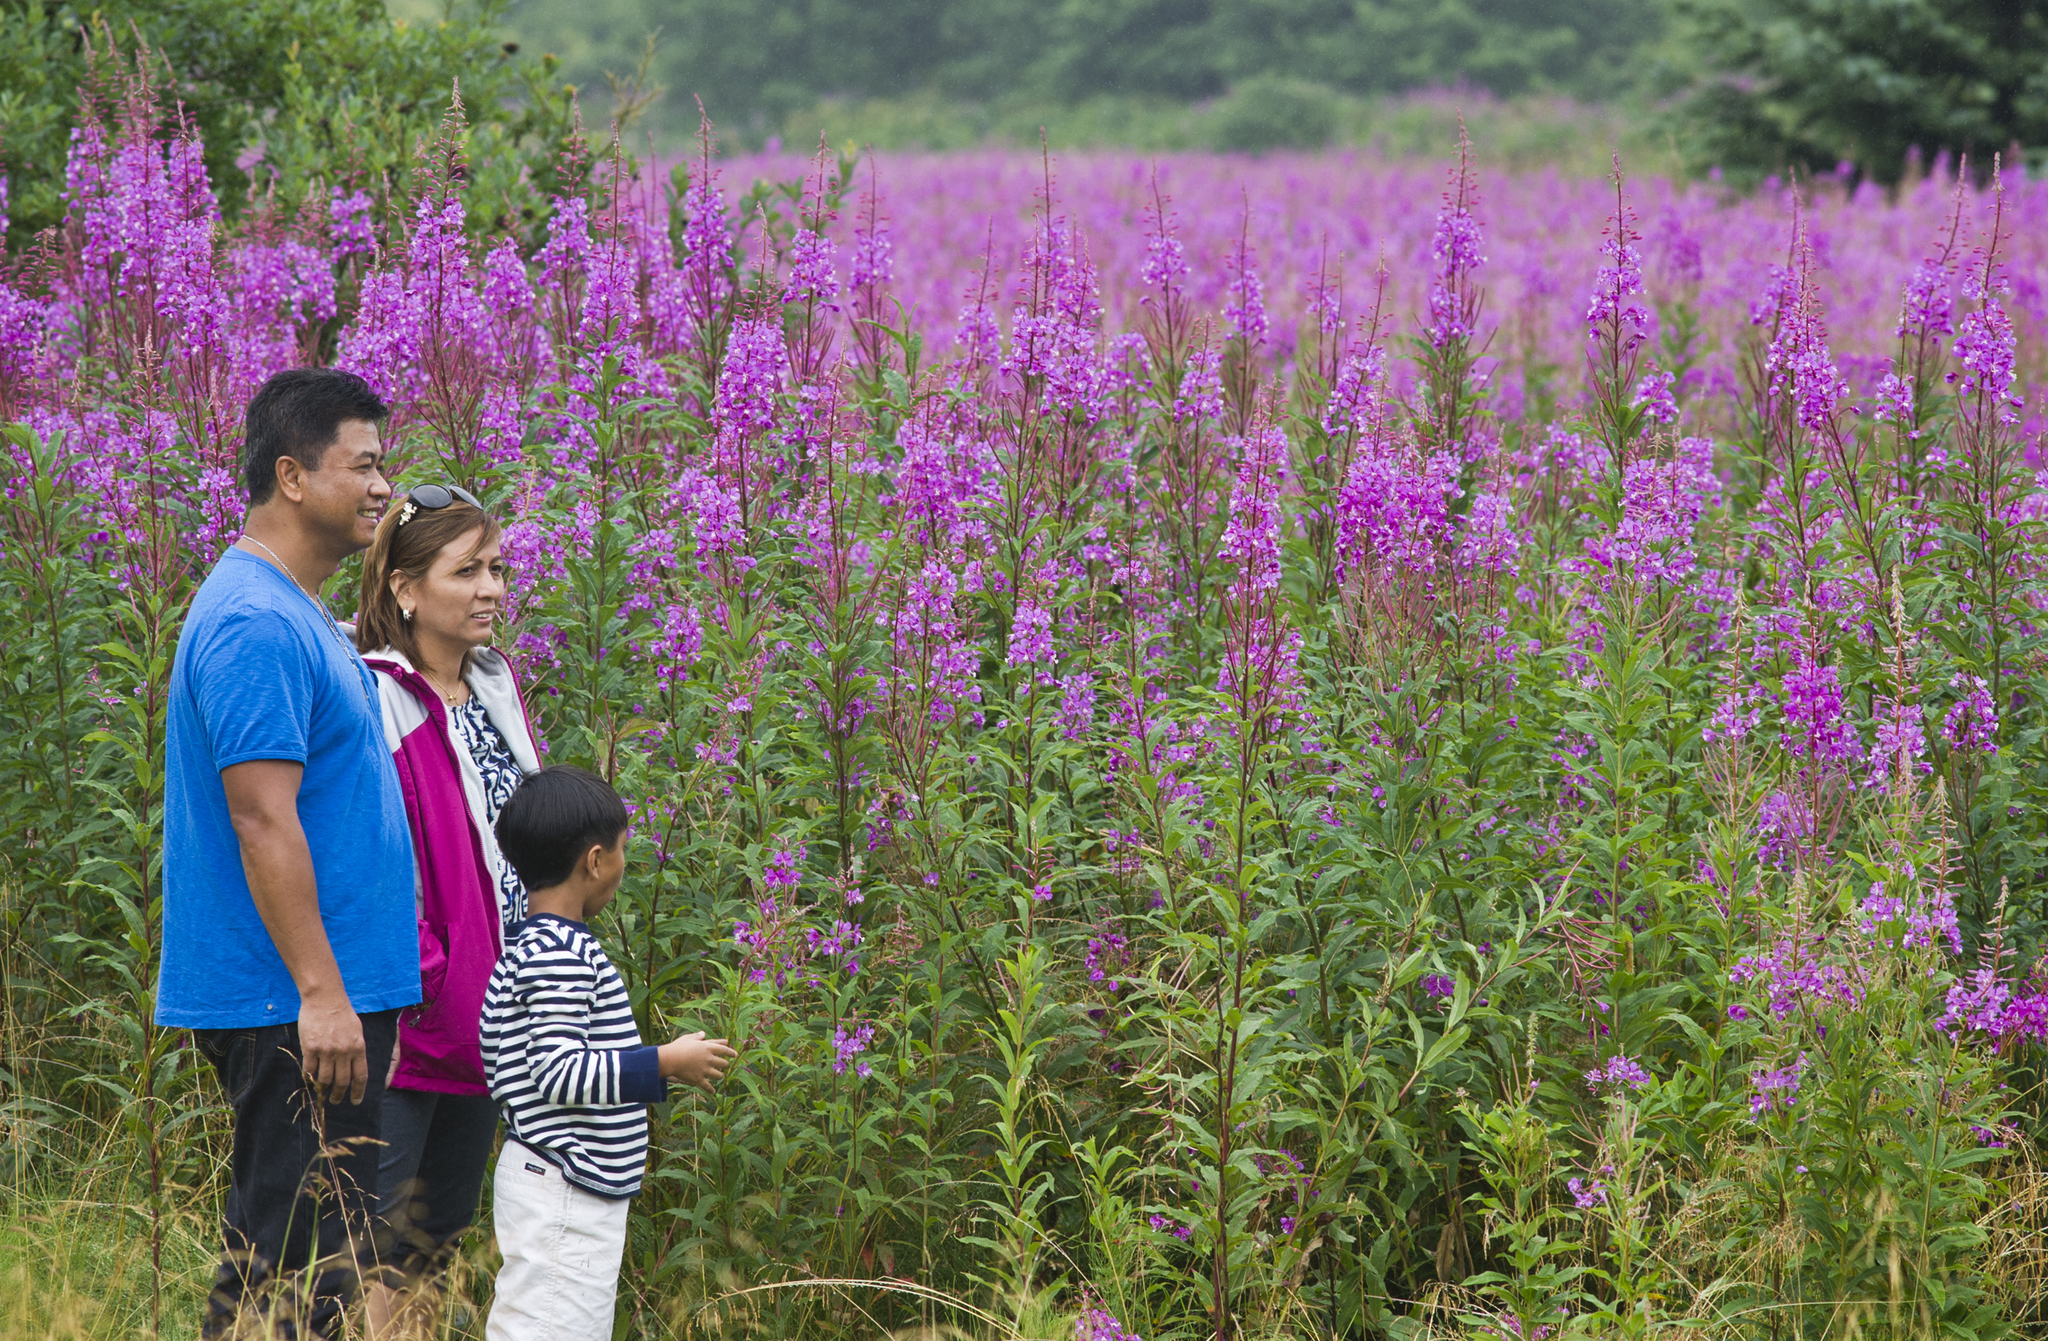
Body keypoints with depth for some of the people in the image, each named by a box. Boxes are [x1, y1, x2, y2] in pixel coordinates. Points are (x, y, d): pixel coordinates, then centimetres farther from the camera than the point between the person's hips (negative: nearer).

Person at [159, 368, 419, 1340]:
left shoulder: (293, 613, 17)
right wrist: (321, 992, -23)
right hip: (294, 1003, -11)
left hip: (320, 996, 11)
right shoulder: (257, 624, -17)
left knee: (276, 1259, 14)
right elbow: (263, 822, -22)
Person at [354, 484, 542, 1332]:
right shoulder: (374, 700, -16)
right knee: (374, 1233, -8)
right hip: (411, 1026, -9)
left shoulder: (493, 688, 12)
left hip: (488, 1020, 9)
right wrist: (421, 985, -22)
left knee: (443, 1228, 15)